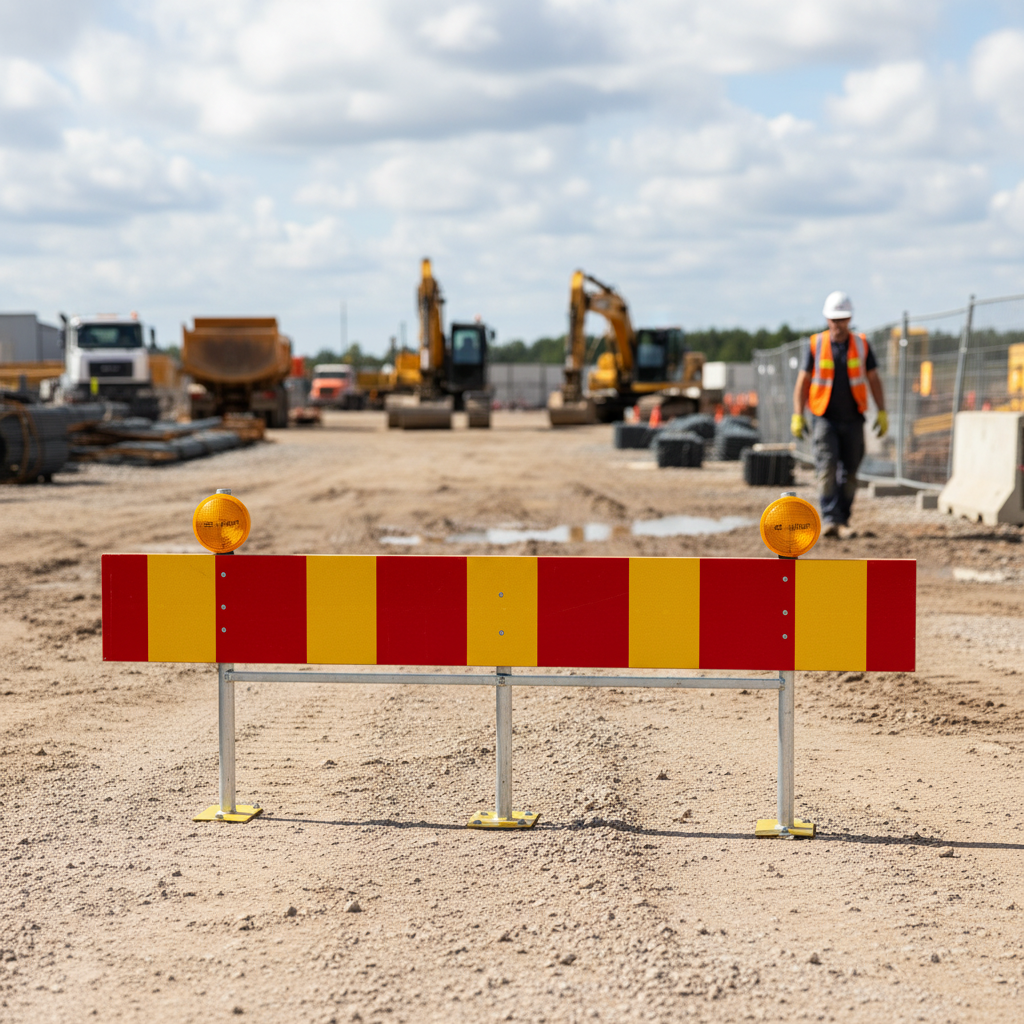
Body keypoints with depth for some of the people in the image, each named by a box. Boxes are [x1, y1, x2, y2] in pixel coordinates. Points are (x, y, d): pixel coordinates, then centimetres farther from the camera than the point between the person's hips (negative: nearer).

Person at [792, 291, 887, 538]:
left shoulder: (861, 345, 4)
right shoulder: (816, 345, 0)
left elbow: (874, 380, 9)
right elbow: (802, 382, 3)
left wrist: (882, 412, 1)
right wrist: (797, 416, -4)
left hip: (853, 419, 2)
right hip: (825, 418, -2)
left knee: (849, 474, 4)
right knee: (827, 469, -16)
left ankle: (842, 521, 14)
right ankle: (829, 520, -20)